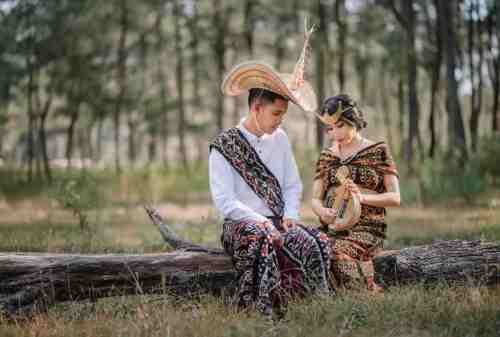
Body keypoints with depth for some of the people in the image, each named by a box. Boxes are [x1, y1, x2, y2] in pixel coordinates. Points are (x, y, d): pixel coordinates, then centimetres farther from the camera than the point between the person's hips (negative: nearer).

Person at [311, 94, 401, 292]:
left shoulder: (378, 151, 5)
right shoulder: (327, 156, 17)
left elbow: (395, 198, 1)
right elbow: (315, 199, 12)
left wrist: (363, 197, -16)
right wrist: (322, 211, -13)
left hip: (368, 228, -4)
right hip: (332, 226, 4)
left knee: (338, 251, -36)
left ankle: (370, 291, -13)